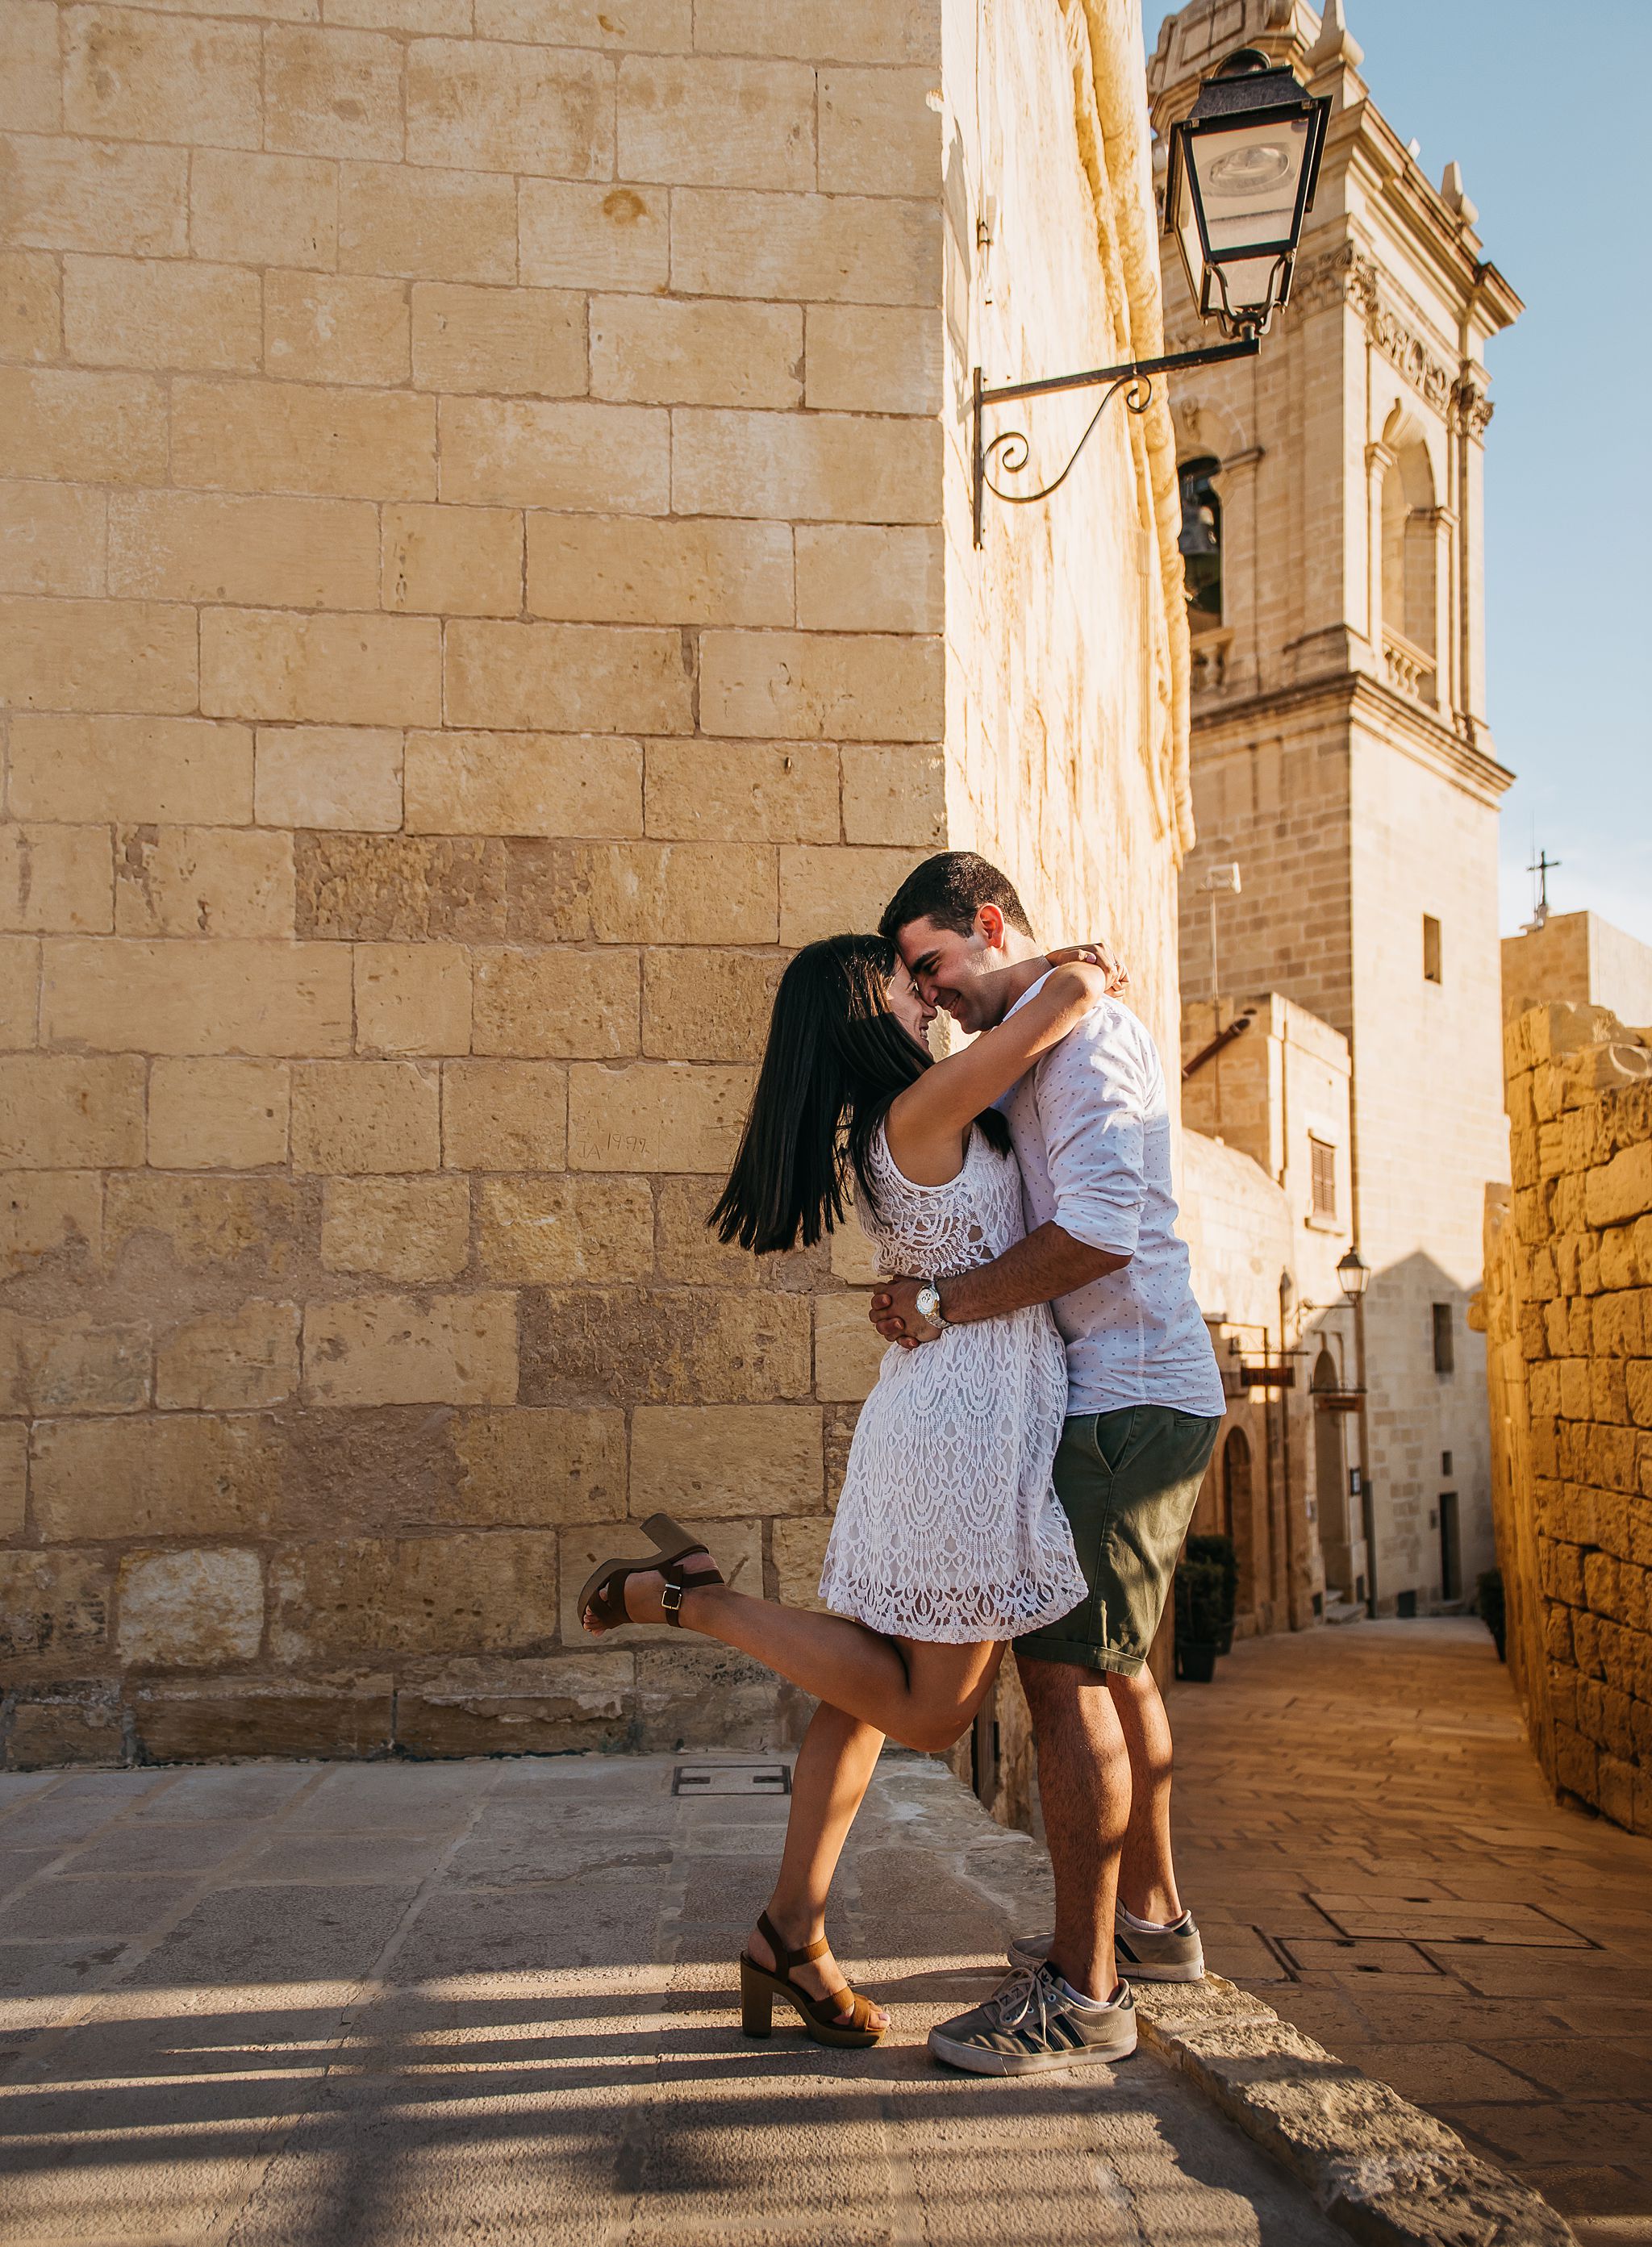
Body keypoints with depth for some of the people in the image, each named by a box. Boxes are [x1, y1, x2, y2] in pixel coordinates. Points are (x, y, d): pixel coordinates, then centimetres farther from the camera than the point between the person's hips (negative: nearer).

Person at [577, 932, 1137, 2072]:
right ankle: (689, 1596, 1)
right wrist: (1083, 975, 5)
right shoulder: (927, 1109, -15)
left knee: (873, 1688, 13)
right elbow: (1070, 990, -18)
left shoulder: (882, 1133, 11)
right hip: (969, 1419, -9)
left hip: (927, 1413, 9)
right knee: (930, 1708, 2)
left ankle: (793, 1936, 21)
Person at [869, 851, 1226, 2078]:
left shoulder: (1084, 1029, -12)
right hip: (1125, 1394, 11)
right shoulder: (1041, 1047, 20)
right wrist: (933, 1294, 5)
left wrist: (946, 1303, -17)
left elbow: (1100, 1231, -24)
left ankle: (1080, 1978, -1)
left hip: (1126, 1400, -11)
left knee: (1065, 1666, -9)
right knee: (1111, 1660, 17)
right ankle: (1153, 1919, 30)